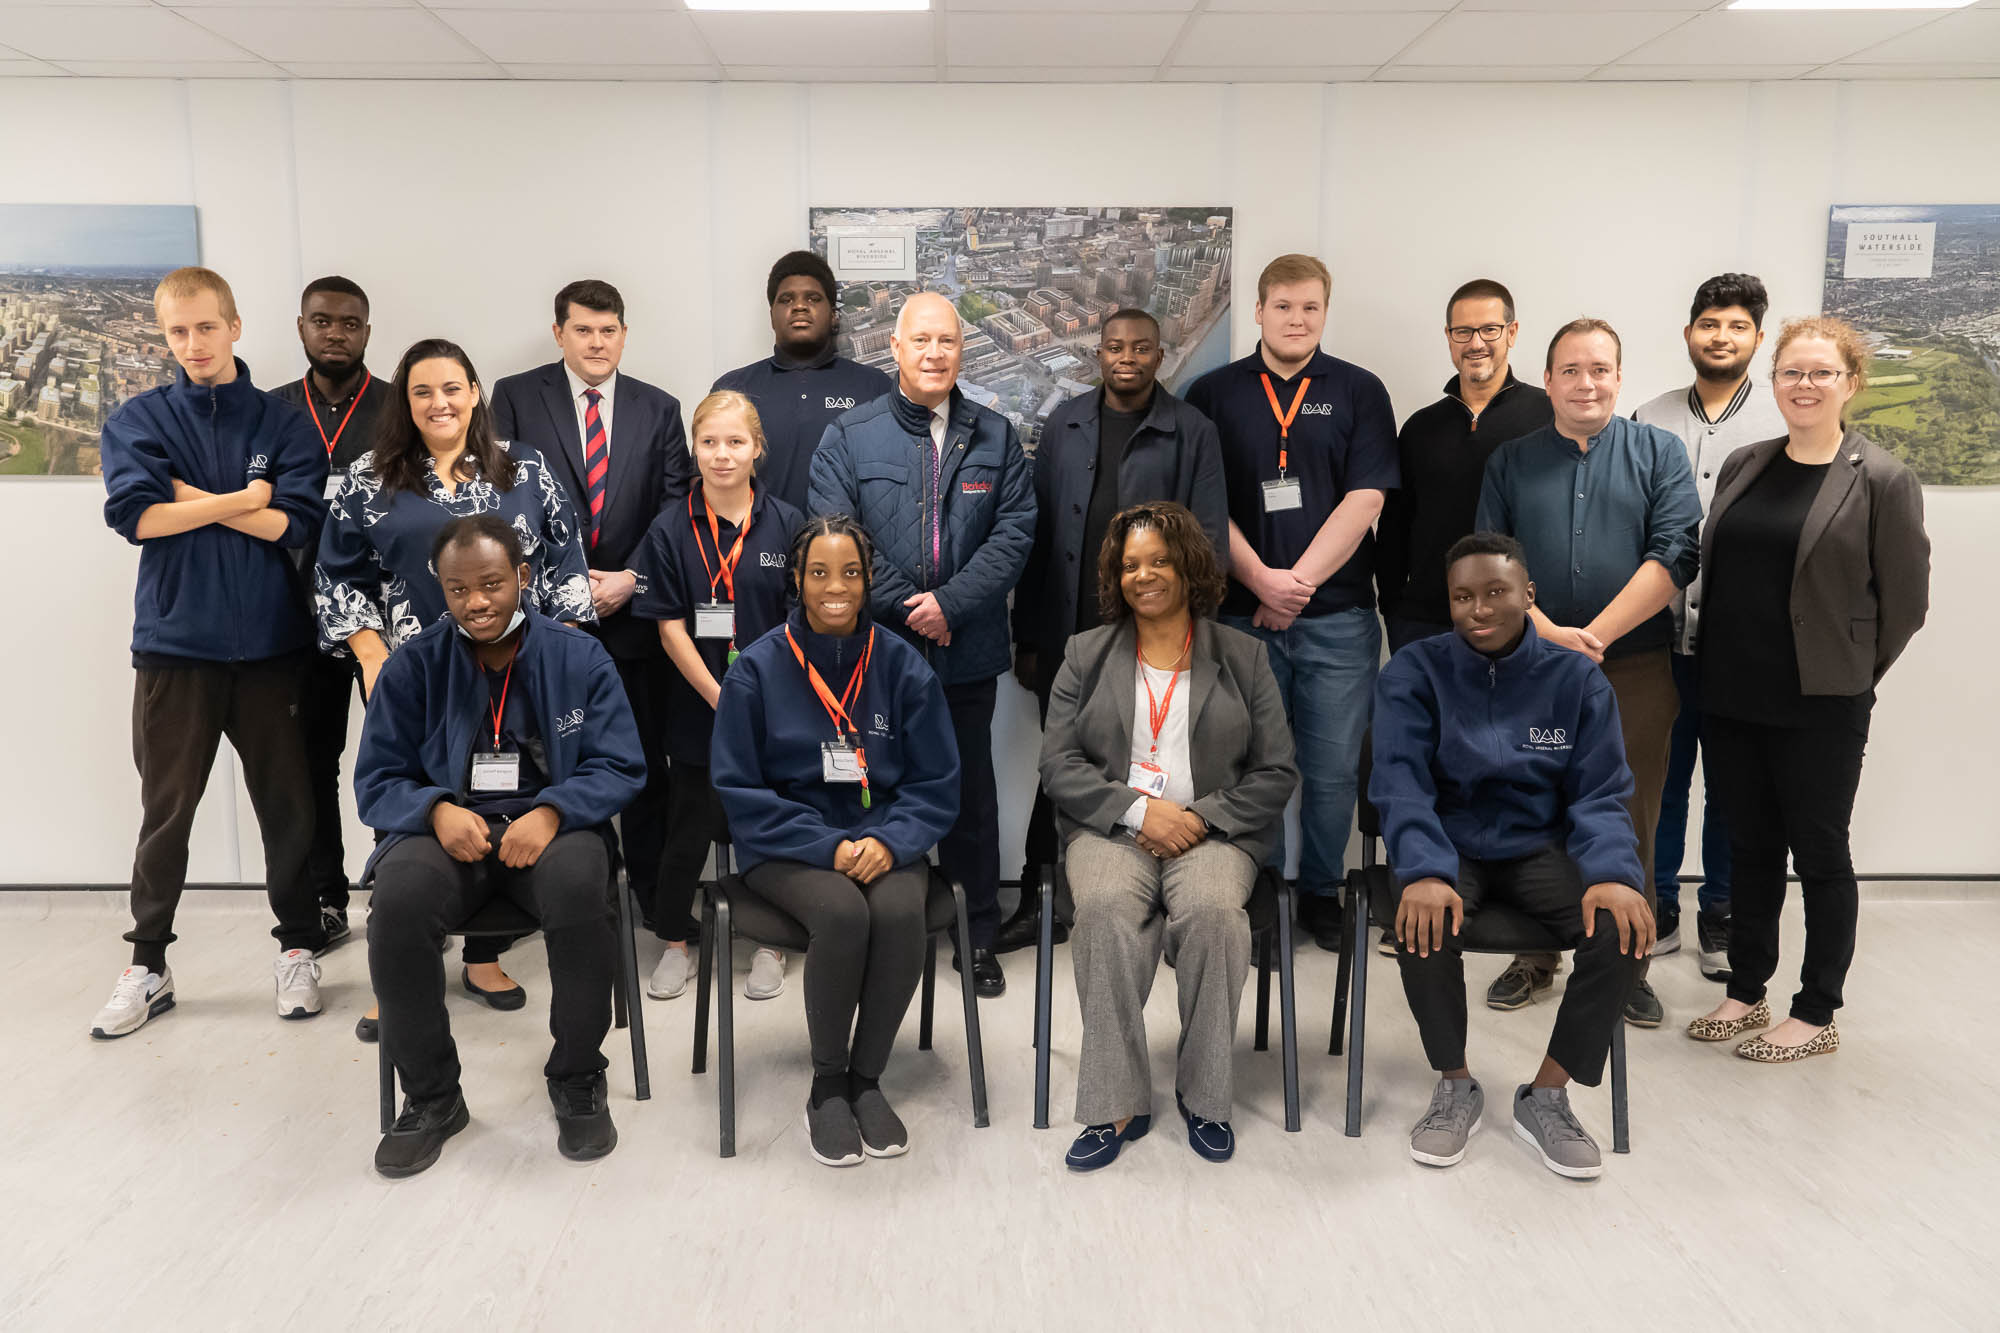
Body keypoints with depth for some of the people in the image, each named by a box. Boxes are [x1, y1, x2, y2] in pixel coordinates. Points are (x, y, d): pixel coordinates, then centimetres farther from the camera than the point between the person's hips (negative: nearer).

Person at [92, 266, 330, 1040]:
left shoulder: (283, 424, 4)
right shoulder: (140, 420, 5)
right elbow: (134, 514, -11)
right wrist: (241, 501, -8)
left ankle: (299, 949, 22)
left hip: (268, 646, 0)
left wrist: (192, 498, -8)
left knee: (286, 806, 7)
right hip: (175, 644, 0)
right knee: (165, 812, 8)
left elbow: (297, 522, -9)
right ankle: (147, 967, 21)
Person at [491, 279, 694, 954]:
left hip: (633, 612, 1)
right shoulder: (515, 397, 4)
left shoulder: (659, 409, 9)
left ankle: (656, 897, 16)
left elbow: (675, 507, 4)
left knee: (645, 764, 6)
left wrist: (629, 580, -8)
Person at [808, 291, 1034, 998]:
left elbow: (1015, 531, -1)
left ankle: (977, 937, 23)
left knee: (971, 793, 10)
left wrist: (950, 603, -13)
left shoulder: (996, 437, 7)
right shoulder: (849, 436, 2)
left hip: (968, 652, 1)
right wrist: (907, 609, -12)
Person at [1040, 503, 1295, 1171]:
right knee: (1107, 907, -32)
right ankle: (1117, 1104, -24)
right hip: (1111, 826, 1)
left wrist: (1202, 818, -9)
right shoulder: (1086, 654, 13)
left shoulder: (1243, 656, 11)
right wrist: (1139, 809, -11)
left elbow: (1277, 772, 7)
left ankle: (1204, 1097, -15)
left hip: (1214, 830, 0)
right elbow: (1057, 765, 4)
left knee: (1212, 910, -33)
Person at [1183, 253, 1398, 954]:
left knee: (1333, 769, 6)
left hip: (1338, 614, 0)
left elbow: (1365, 498, -3)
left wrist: (1297, 581, -11)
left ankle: (1321, 891, 23)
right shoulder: (1214, 394, 6)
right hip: (1241, 612, 0)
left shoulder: (1359, 392, 6)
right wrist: (1262, 581, -11)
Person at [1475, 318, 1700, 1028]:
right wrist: (1547, 633, -14)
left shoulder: (1658, 453, 6)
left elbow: (1675, 553, -7)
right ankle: (1535, 955, 22)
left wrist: (1594, 635, -15)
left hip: (1636, 671, -1)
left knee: (1629, 820, 4)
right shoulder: (1511, 461, 10)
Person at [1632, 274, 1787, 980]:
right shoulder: (1649, 420, 7)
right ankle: (1658, 908, 25)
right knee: (1659, 779, 10)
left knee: (1731, 788, 9)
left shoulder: (1785, 424, 0)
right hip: (1660, 636, 2)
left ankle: (1719, 915, 25)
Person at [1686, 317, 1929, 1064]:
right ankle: (1746, 994, 29)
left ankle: (1817, 1016, 21)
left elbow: (1904, 602, -4)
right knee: (1750, 848, 15)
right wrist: (1720, 664, 9)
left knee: (1819, 855, 8)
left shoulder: (1881, 482, -7)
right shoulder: (1743, 467, 7)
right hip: (1730, 700, 5)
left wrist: (1848, 676, 1)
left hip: (1820, 709, -4)